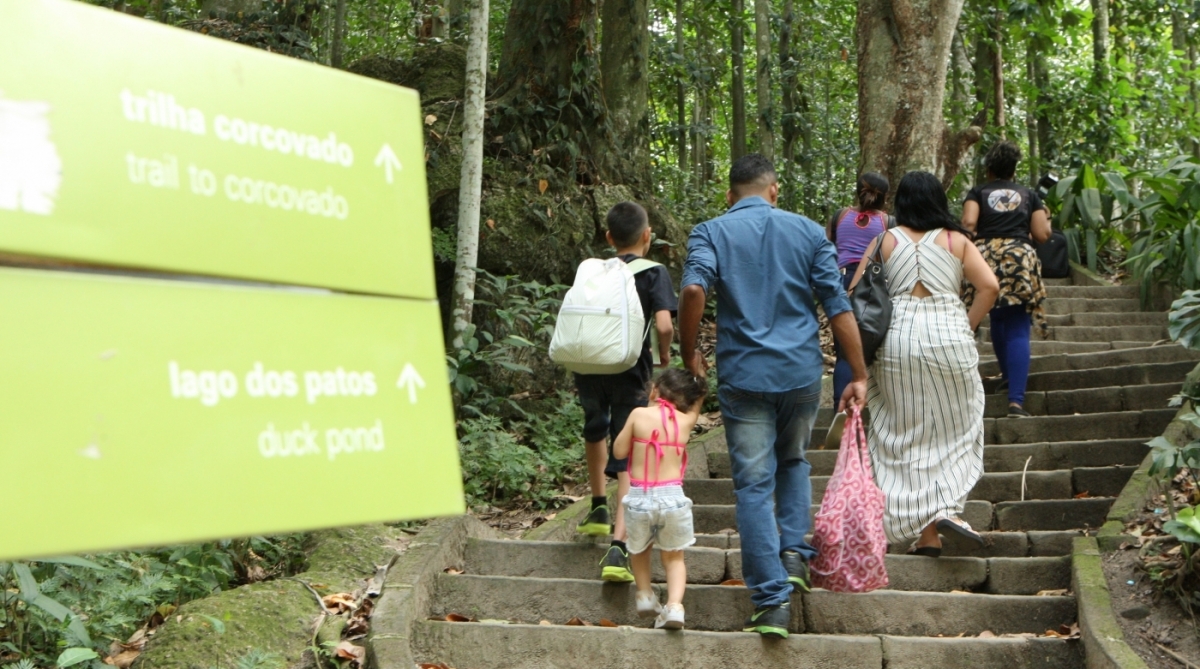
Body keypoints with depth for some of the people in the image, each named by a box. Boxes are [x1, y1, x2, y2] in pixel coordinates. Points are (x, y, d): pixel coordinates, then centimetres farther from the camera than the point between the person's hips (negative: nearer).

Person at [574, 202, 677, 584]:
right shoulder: (653, 273, -1)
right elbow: (663, 324, -14)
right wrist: (664, 353, 5)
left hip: (589, 366, 4)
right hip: (629, 370, -4)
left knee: (595, 430, 33)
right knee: (628, 461, -1)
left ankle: (598, 509, 42)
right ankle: (617, 546, -15)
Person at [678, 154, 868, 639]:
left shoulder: (712, 232, 3)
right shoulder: (808, 232, 8)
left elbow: (694, 290, -17)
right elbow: (838, 306, 3)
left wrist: (689, 353, -4)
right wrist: (858, 375, 6)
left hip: (743, 376, -2)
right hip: (801, 373, 2)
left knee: (754, 485, 2)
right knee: (793, 461, 26)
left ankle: (773, 599, 0)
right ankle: (794, 551, 11)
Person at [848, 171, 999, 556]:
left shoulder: (885, 241, 6)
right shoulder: (956, 240, 6)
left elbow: (856, 291, 0)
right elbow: (989, 286, -4)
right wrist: (968, 327, 4)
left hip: (898, 338, 1)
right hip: (948, 334, -1)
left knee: (910, 435, 7)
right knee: (955, 426, 13)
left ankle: (926, 534, 9)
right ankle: (948, 506, -7)